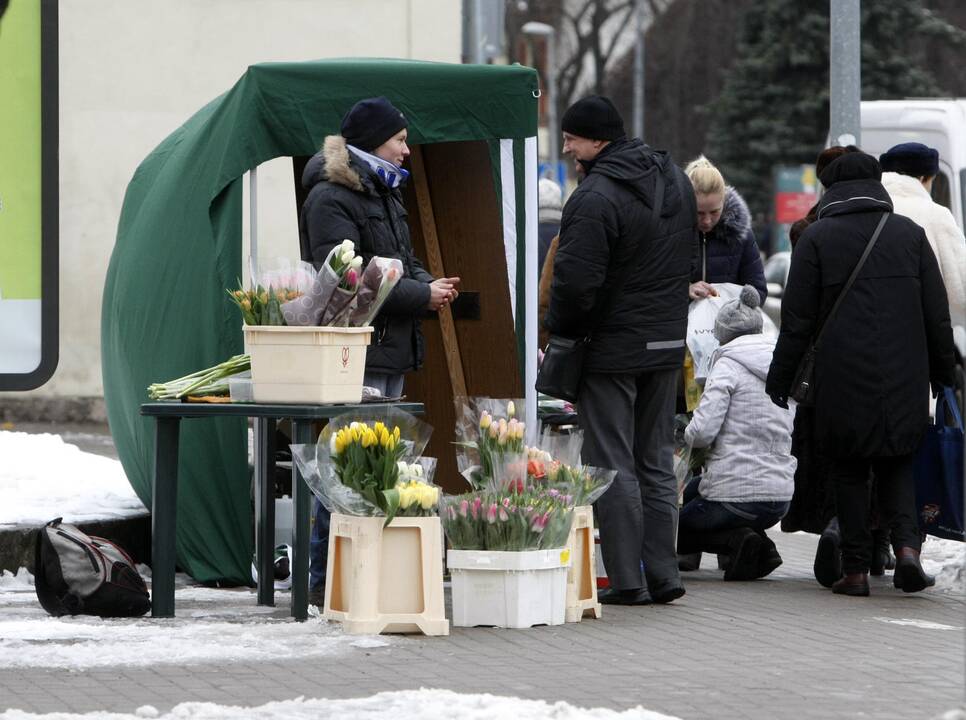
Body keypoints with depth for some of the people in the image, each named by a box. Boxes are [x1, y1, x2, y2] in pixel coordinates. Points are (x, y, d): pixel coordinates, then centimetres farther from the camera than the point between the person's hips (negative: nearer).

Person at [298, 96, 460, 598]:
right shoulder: (330, 199, -10)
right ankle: (325, 579, -8)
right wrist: (421, 295, -14)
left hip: (390, 351, 10)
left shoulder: (382, 194, 22)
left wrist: (429, 284, 6)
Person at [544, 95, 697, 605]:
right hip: (667, 344, 8)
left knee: (613, 465, -1)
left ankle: (627, 580, -2)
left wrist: (559, 327, -5)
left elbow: (575, 281, -23)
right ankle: (662, 576, 13)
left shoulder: (596, 198, -20)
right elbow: (690, 257, 18)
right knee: (657, 463, 14)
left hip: (611, 348, -8)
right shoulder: (674, 180, 9)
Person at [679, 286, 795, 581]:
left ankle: (737, 540, -9)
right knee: (692, 489, 34)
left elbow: (702, 431, -19)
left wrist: (688, 434, 6)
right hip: (780, 497, 7)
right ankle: (759, 545, 8)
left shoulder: (728, 365, -9)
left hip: (736, 495, -7)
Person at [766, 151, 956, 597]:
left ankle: (856, 569, 4)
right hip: (904, 379, 2)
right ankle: (906, 544, -7)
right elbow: (937, 314, 8)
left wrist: (780, 377, 5)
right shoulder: (909, 233, 6)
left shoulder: (817, 238, -2)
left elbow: (797, 320, -3)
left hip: (842, 381, -2)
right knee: (896, 464, 15)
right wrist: (943, 372, 18)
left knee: (849, 471, 7)